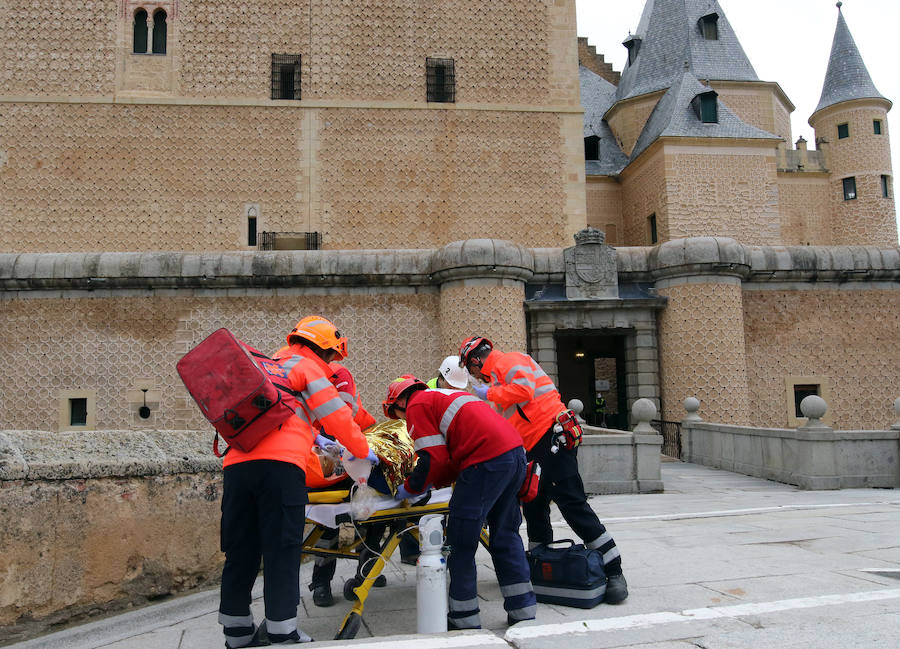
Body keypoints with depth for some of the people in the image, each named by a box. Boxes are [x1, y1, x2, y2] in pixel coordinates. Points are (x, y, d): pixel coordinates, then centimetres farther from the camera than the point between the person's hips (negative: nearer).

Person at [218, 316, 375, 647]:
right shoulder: (307, 367, 10)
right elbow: (336, 415, 4)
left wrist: (313, 438, 49)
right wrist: (363, 450, 15)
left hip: (237, 464, 7)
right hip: (279, 464, -7)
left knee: (241, 551, 10)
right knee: (281, 550, -2)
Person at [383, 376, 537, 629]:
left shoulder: (417, 405, 5)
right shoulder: (446, 395, 32)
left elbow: (433, 459, -4)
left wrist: (410, 488, 11)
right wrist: (434, 483, 28)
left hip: (488, 461, -9)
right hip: (516, 450, 10)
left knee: (460, 542, 2)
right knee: (505, 534, 18)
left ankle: (465, 621, 9)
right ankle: (523, 612, 24)